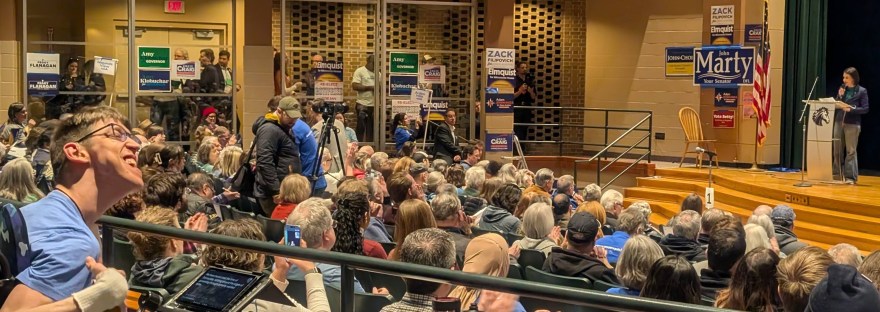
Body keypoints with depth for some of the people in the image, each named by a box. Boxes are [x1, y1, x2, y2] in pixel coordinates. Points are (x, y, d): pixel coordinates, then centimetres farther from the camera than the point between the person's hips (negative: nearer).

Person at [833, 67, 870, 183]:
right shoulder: (842, 88, 10)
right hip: (839, 122, 5)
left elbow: (865, 109, -7)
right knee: (837, 150, 8)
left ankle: (851, 176, 1)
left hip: (853, 124, -5)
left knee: (851, 151, -3)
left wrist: (850, 109, -18)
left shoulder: (862, 91, -3)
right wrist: (839, 96, -5)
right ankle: (837, 174, 16)